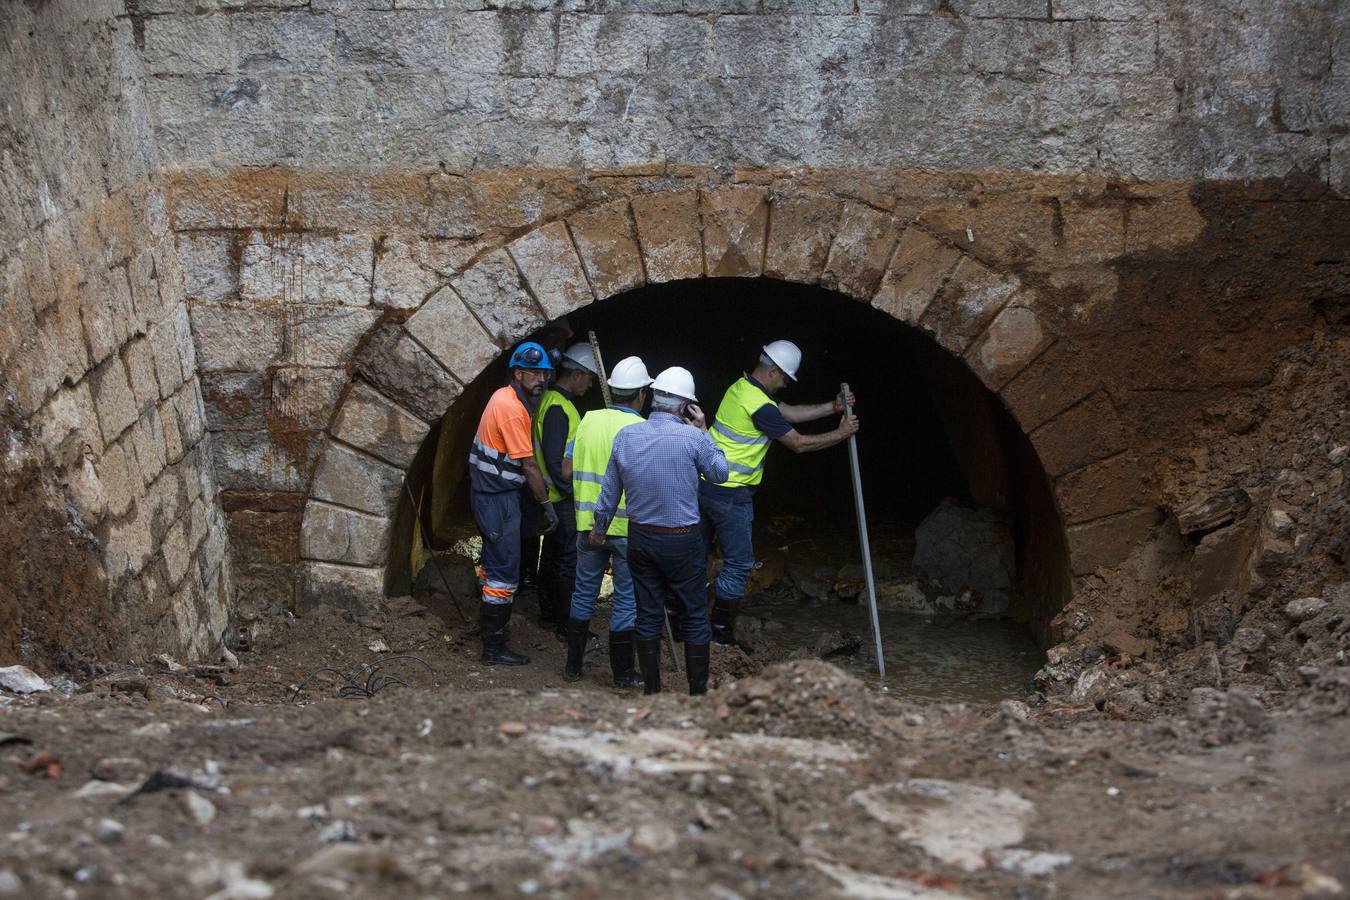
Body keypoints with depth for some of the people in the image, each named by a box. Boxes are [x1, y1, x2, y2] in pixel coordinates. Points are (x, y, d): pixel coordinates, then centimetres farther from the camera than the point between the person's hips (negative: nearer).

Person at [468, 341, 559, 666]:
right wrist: (546, 504, -13)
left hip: (489, 493, 10)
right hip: (499, 499, -10)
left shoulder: (505, 397, 9)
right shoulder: (512, 408, -21)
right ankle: (494, 648, -3)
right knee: (505, 571, -7)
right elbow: (528, 464, -19)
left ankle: (488, 624, 40)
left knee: (494, 560, 24)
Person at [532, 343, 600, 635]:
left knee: (552, 554, 19)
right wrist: (571, 491, -19)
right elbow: (554, 459, -24)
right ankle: (568, 625, -2)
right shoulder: (557, 407, -20)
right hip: (562, 499, -11)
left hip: (557, 497, 11)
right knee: (569, 561, -6)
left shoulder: (555, 400, 13)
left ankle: (549, 612, 30)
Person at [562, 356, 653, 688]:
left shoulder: (588, 421, 1)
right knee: (627, 599, 6)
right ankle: (623, 674, 10)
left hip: (589, 523, 4)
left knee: (584, 593, 16)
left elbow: (567, 469, 4)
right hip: (628, 526, -4)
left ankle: (573, 666, 22)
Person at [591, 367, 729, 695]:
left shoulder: (625, 436, -2)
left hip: (640, 538, 4)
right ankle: (698, 691, 9)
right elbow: (720, 473, 4)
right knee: (695, 616, 7)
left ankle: (651, 690, 17)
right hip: (682, 541, -4)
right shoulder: (692, 438, -15)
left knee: (648, 615, 12)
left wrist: (599, 528, 22)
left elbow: (610, 490, 8)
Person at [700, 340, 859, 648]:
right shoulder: (759, 405, -21)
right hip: (729, 493, -9)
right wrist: (841, 433, -3)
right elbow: (799, 444, -15)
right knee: (738, 562, 2)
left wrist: (834, 407, 12)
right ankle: (721, 632, 9)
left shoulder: (741, 388, 9)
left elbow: (790, 413, 15)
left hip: (704, 483, 9)